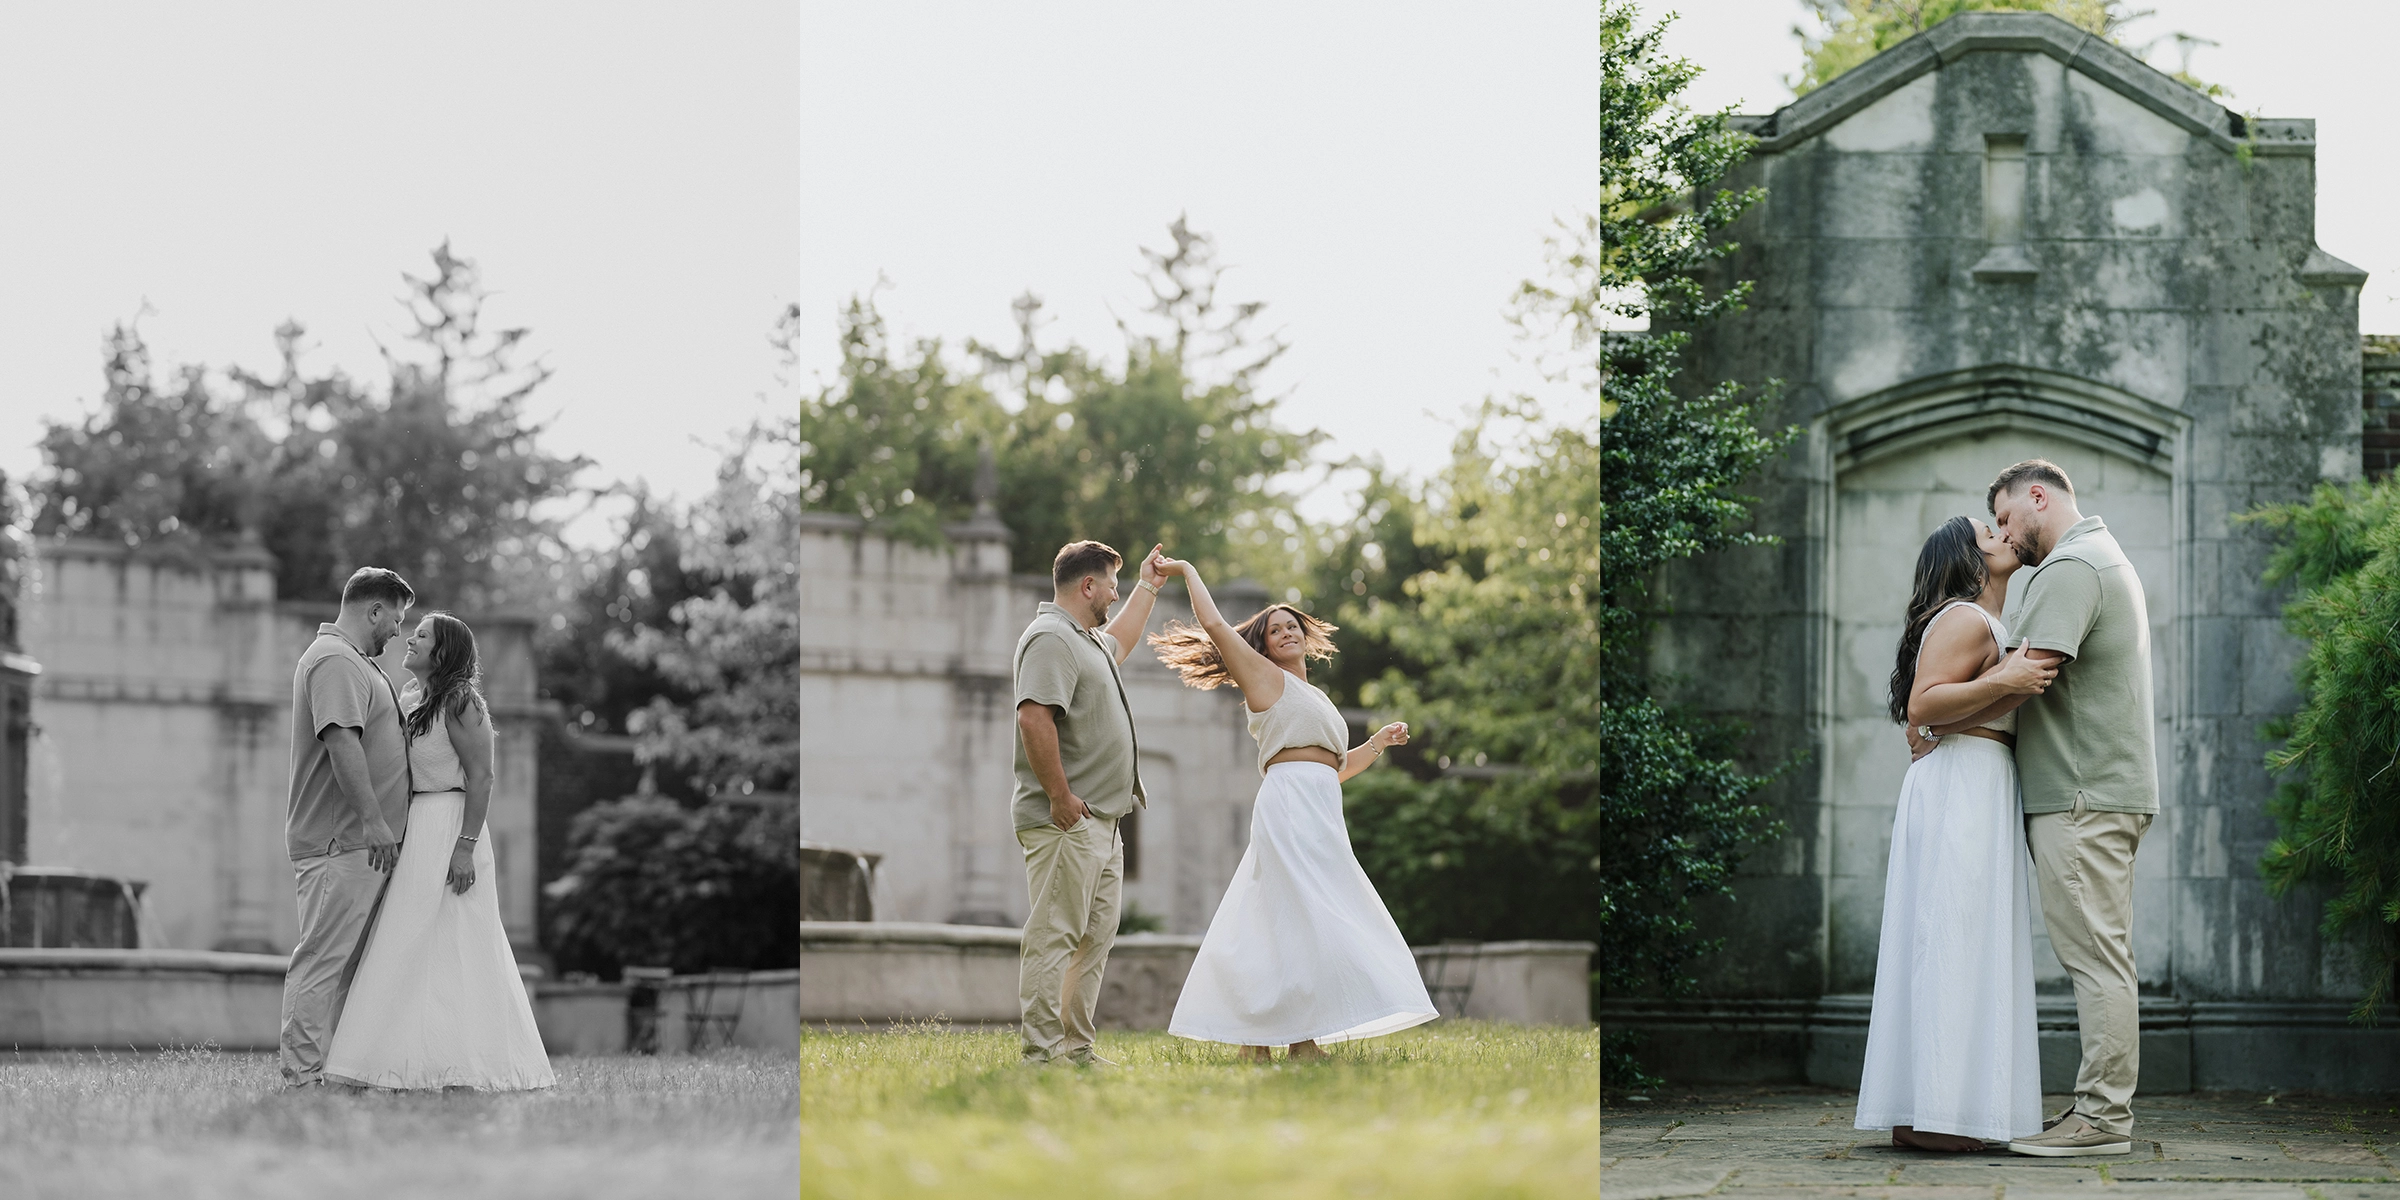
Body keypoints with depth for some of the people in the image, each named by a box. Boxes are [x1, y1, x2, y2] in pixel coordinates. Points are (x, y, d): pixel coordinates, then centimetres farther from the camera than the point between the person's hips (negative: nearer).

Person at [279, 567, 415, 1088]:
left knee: (348, 961, 11)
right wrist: (372, 819, -26)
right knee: (323, 957, -11)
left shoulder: (356, 663, 22)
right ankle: (302, 1075, -12)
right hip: (340, 841, -11)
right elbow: (341, 741, -23)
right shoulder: (334, 662, -12)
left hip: (366, 842, 11)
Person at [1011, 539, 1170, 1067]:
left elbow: (1118, 642, 49)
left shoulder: (1088, 640, 22)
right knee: (1053, 936, -11)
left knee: (1095, 940, 11)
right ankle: (1040, 1051, -13)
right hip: (1067, 824, -11)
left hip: (1100, 825, 11)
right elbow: (1034, 717, -24)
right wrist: (1060, 797, -26)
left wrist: (1148, 588, 52)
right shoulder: (1050, 638, -12)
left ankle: (1078, 1047, 14)